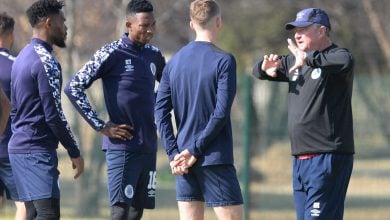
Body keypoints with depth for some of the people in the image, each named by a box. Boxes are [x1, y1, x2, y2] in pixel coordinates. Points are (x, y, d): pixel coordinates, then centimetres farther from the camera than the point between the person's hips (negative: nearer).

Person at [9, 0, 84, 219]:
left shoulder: (23, 56, 15)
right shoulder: (46, 62, -14)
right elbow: (53, 114, -17)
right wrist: (75, 152, -10)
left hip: (19, 146, 10)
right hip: (38, 150, -10)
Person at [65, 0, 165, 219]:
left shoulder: (154, 55, 11)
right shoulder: (111, 54, -8)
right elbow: (73, 87, -10)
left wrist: (155, 115, 14)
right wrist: (102, 126, -12)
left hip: (149, 147, 6)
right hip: (122, 146, -6)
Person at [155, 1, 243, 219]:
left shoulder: (174, 62, 9)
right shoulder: (223, 60, -8)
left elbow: (161, 111, 5)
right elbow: (221, 113, -15)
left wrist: (174, 153, 2)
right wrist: (196, 151, -10)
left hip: (183, 160, 6)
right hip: (215, 158, -6)